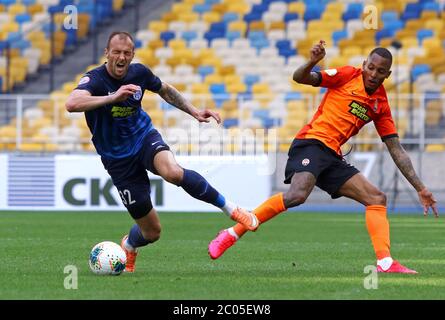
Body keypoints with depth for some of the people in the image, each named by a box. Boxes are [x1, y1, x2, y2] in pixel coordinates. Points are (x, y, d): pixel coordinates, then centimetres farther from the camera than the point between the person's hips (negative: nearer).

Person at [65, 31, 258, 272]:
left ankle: (229, 207, -18)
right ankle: (128, 247, 39)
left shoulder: (139, 72, -6)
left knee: (172, 172, -37)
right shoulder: (95, 79, -21)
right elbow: (72, 104, -43)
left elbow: (165, 90, 17)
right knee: (152, 231, 0)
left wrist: (194, 112, 9)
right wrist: (113, 97, -48)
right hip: (118, 159, -2)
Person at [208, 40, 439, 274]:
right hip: (311, 143, -7)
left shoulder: (381, 105, 16)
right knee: (297, 195, -30)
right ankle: (232, 234, -24)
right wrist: (312, 62, -25)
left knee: (377, 199, -1)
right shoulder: (348, 76, 3)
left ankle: (385, 263, -8)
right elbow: (300, 78, -2)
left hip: (332, 157, 7)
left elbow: (397, 151, 17)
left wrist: (420, 188, 13)